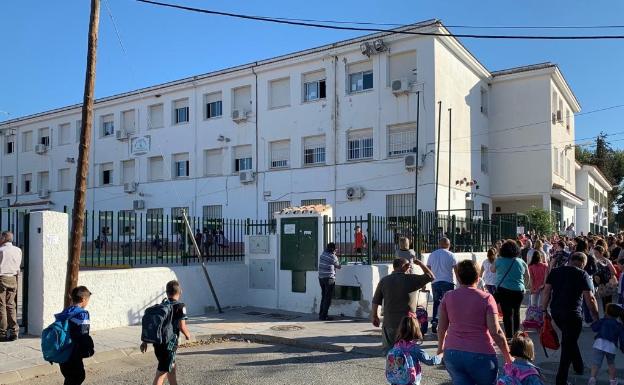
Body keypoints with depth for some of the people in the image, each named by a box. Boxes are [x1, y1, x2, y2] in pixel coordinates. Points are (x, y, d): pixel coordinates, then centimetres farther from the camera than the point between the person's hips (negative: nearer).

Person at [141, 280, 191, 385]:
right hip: (169, 345, -7)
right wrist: (188, 334, 4)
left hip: (157, 344, 7)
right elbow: (182, 326, -16)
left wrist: (145, 341, 13)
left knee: (172, 368, 25)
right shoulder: (180, 307, -11)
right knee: (161, 373, -3)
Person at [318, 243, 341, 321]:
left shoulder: (323, 254, 7)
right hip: (329, 278, -7)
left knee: (323, 297, 15)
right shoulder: (333, 257, -10)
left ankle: (321, 314, 18)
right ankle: (324, 316, -2)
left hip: (321, 278, 7)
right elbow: (338, 266, 4)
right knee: (328, 298, -2)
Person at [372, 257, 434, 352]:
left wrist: (375, 316, 18)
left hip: (389, 323, 2)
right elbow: (430, 276, -1)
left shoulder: (384, 281, 1)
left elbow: (375, 301, 6)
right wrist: (420, 263, 8)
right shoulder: (410, 279, -9)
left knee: (388, 351, 12)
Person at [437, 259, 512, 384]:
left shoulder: (448, 297, 1)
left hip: (452, 353, 3)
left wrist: (441, 346, 26)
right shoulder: (486, 298, -8)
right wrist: (508, 357, -1)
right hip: (481, 355, -2)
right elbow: (496, 332, -12)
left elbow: (441, 328, 8)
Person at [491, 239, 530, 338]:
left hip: (503, 290, -3)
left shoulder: (499, 261, -5)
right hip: (519, 291, 3)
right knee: (516, 312, 18)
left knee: (507, 313, 0)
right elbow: (527, 277, 13)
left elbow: (492, 270, 14)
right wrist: (524, 287, 27)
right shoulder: (521, 262, 3)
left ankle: (510, 336, -1)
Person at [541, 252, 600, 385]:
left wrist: (544, 310, 9)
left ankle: (579, 367, 39)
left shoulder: (555, 272, 8)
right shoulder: (582, 274, -4)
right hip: (572, 313, -5)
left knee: (569, 340, 27)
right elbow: (590, 299, -8)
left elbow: (546, 291, 4)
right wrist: (596, 318, -1)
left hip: (555, 311, 5)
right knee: (568, 344, 4)